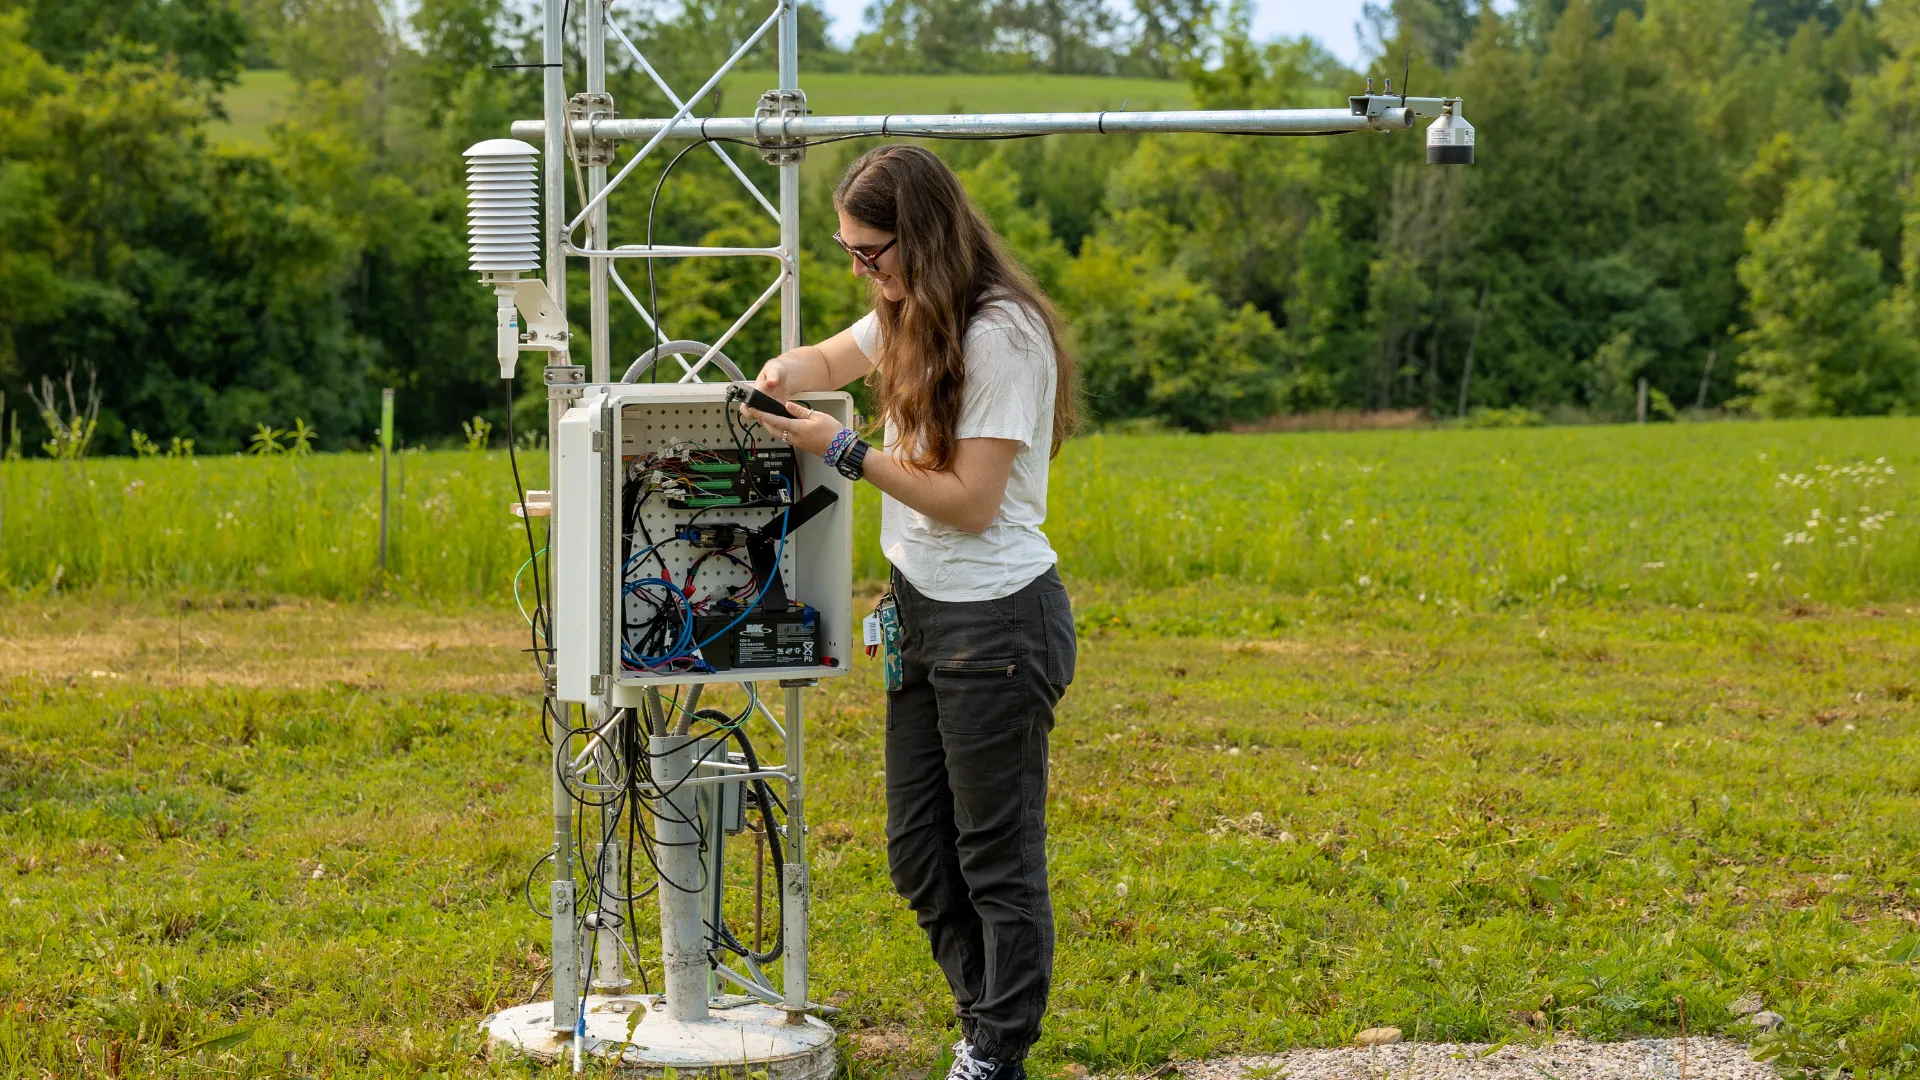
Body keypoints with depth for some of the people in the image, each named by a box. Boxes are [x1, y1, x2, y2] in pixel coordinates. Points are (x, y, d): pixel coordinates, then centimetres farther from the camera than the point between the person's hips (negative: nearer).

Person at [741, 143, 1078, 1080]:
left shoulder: (1002, 333, -19)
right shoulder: (914, 315, 9)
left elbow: (971, 501, -20)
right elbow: (834, 357, 27)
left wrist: (845, 451, -17)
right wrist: (787, 373, 4)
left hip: (995, 620, -9)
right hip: (922, 610, 10)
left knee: (997, 857, 2)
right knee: (917, 852, 15)